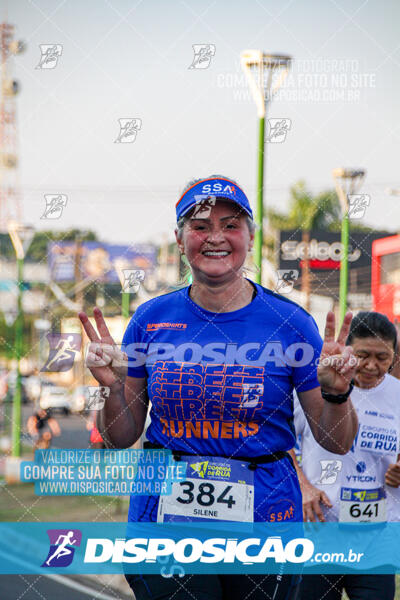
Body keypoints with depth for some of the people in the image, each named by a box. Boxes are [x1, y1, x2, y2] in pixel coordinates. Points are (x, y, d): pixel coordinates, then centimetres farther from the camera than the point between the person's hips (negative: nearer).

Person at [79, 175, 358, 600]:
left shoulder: (289, 323, -4)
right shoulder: (152, 319, 1)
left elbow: (337, 443, 1)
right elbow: (121, 437, 8)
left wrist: (336, 393, -18)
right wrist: (111, 387, -11)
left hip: (263, 513, -1)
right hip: (165, 509, 1)